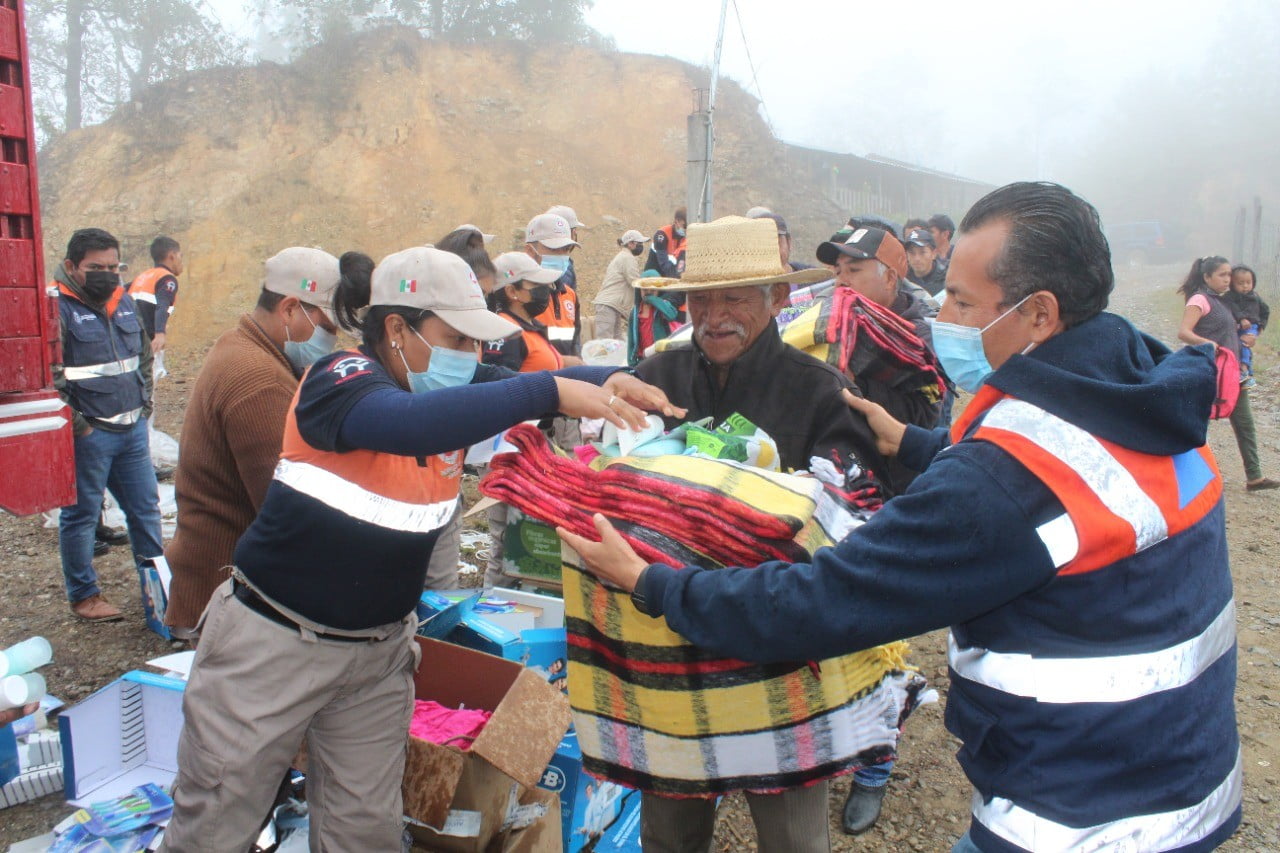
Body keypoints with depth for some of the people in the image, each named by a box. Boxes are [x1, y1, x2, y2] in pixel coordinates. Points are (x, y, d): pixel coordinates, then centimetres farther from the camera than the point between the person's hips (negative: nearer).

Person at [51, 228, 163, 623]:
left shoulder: (125, 302, 10)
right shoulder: (56, 307, -13)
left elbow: (144, 355, 24)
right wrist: (75, 422, -15)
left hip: (133, 430, 7)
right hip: (87, 436, -7)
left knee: (146, 508, 14)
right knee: (81, 516, 7)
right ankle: (83, 595, 21)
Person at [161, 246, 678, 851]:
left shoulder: (450, 389, -2)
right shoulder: (341, 380, -23)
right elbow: (409, 423, -43)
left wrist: (609, 382, -30)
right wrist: (554, 391, -46)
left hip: (379, 648, 6)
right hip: (275, 641, -6)